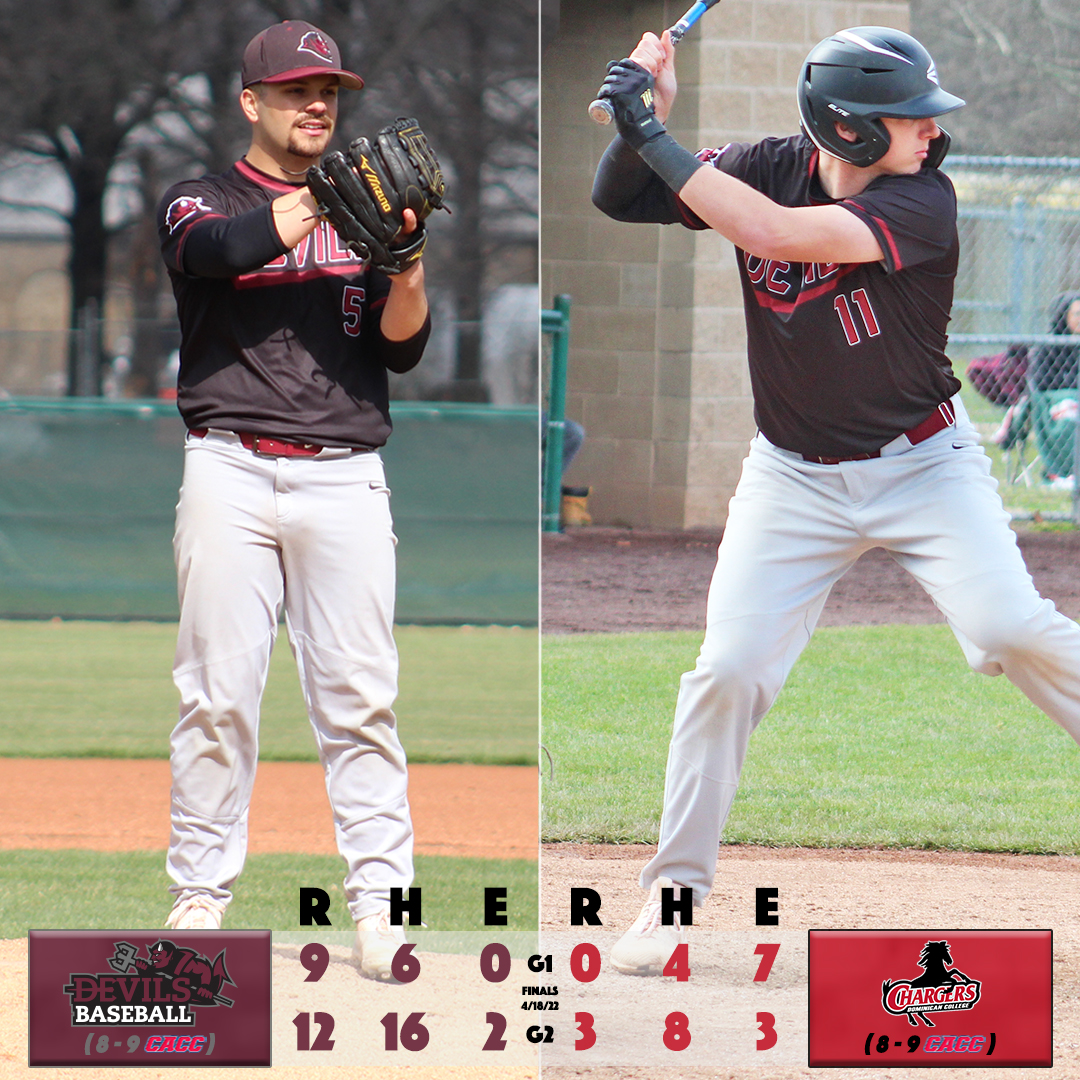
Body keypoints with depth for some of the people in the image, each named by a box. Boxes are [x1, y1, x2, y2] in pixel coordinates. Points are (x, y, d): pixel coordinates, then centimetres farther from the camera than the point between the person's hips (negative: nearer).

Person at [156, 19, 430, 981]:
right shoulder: (200, 202, 9)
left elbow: (403, 349, 6)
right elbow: (216, 248, -16)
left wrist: (408, 261, -12)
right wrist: (323, 198, -23)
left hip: (344, 477, 2)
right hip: (231, 472, -2)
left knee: (360, 696, -4)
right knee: (218, 694, -4)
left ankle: (380, 902, -4)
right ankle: (200, 896, 3)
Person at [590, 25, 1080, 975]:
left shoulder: (921, 200, -21)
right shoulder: (769, 169, -7)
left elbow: (775, 231, -33)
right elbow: (619, 200, 0)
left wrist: (654, 136, -31)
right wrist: (643, 127, -21)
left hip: (924, 464, -3)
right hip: (796, 480, 3)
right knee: (728, 670, -6)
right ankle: (675, 888, 9)